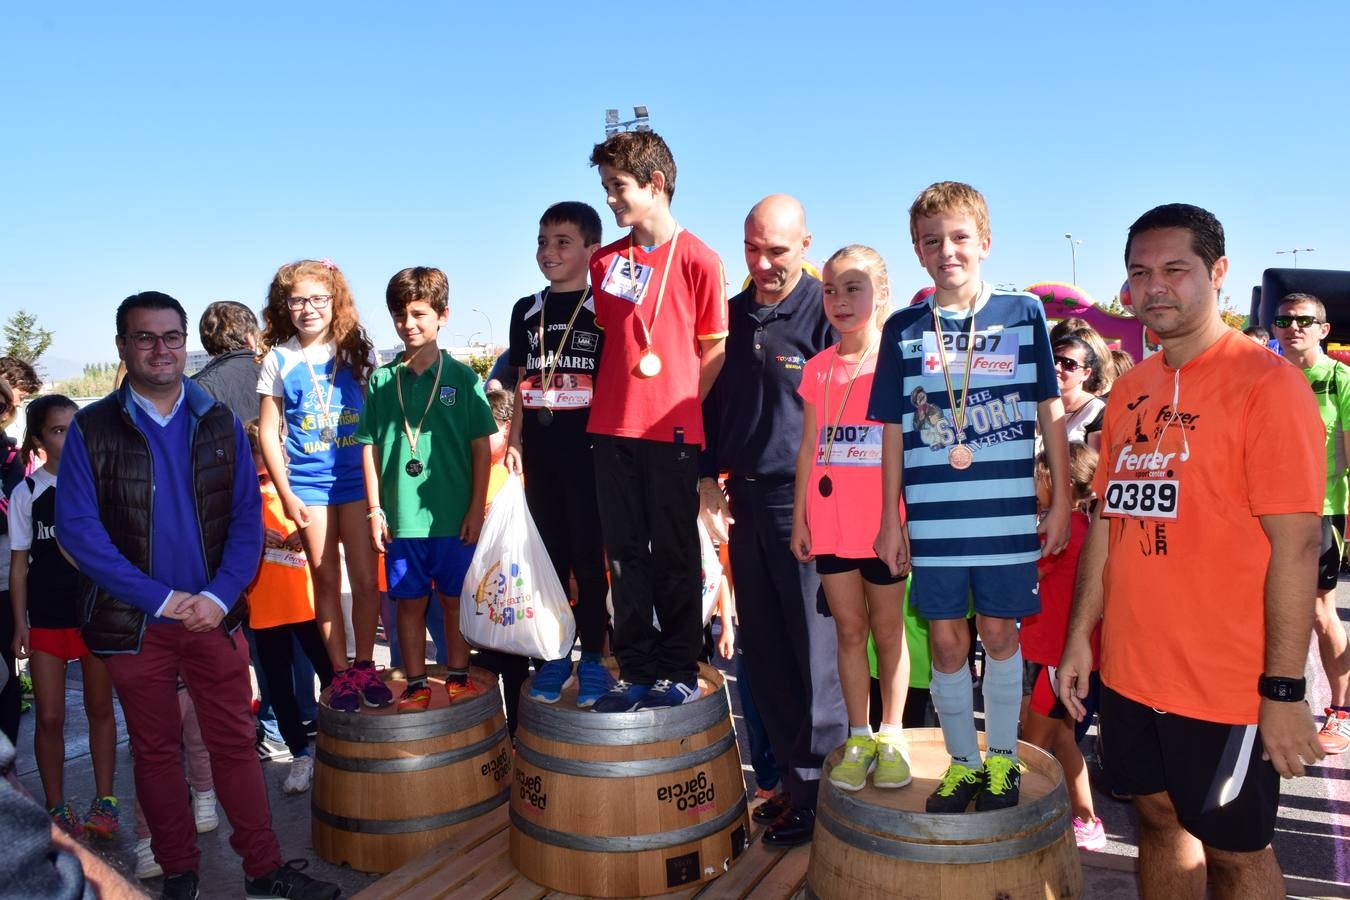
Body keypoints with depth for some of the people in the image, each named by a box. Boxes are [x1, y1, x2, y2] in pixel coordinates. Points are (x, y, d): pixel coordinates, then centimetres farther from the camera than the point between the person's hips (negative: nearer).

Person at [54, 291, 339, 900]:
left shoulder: (220, 424, 3)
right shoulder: (92, 429, -3)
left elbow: (247, 517, 2)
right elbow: (77, 528, -8)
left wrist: (218, 597, -11)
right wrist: (162, 599, -14)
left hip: (214, 615, 1)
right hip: (134, 622, -1)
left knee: (235, 742, 7)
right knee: (155, 751, 12)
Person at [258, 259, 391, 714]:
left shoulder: (357, 352, 3)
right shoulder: (278, 361, 2)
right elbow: (268, 432, 3)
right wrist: (286, 493, -2)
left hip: (357, 478, 0)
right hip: (308, 484, 0)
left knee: (366, 579, 0)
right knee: (326, 581, 6)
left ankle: (365, 667, 15)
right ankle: (340, 673, 16)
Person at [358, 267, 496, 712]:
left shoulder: (460, 376, -1)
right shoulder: (381, 379, 4)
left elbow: (481, 446, 0)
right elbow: (369, 447, 6)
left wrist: (477, 509, -4)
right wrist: (375, 510, 1)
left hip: (454, 516, -1)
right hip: (401, 516, 2)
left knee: (455, 599, 10)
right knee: (409, 601, 10)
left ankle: (458, 675, 26)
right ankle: (416, 684, 23)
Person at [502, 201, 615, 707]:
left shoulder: (602, 309, -2)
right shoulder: (526, 311, 12)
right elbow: (522, 382, 16)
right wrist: (513, 442, 11)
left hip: (589, 450, -4)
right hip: (540, 452, 5)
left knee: (589, 556, 2)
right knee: (549, 554, 10)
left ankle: (593, 655, 14)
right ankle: (556, 652, 21)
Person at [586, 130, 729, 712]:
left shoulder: (697, 260, -5)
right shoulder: (605, 262, 9)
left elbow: (714, 347, -1)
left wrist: (679, 404, -5)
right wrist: (613, 398, 8)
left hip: (672, 431, -5)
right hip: (612, 428, 5)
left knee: (674, 555, 5)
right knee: (626, 554, 9)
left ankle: (681, 670, 18)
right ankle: (636, 670, 20)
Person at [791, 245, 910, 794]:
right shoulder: (818, 369, 6)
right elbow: (809, 447, 10)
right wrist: (798, 517, 7)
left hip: (883, 519, -3)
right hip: (830, 520, 3)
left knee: (887, 629, 9)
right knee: (849, 628, 10)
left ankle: (891, 736, 23)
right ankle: (858, 736, 22)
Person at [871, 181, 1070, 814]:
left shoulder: (1023, 314, 1)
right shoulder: (903, 329, 4)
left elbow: (1049, 411, 4)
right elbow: (893, 429, 6)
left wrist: (1060, 501, 2)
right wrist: (890, 518, 6)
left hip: (1006, 513, -1)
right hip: (932, 518, 1)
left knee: (998, 632, 9)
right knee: (946, 639, 8)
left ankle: (1003, 757, 28)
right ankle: (962, 761, 26)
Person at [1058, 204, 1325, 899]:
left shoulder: (1266, 382, -12)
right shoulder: (1129, 391, 7)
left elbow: (1296, 543, -15)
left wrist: (1284, 689, -16)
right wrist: (1081, 634, 7)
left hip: (1225, 684, -5)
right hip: (1129, 672, 6)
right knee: (1160, 816, 19)